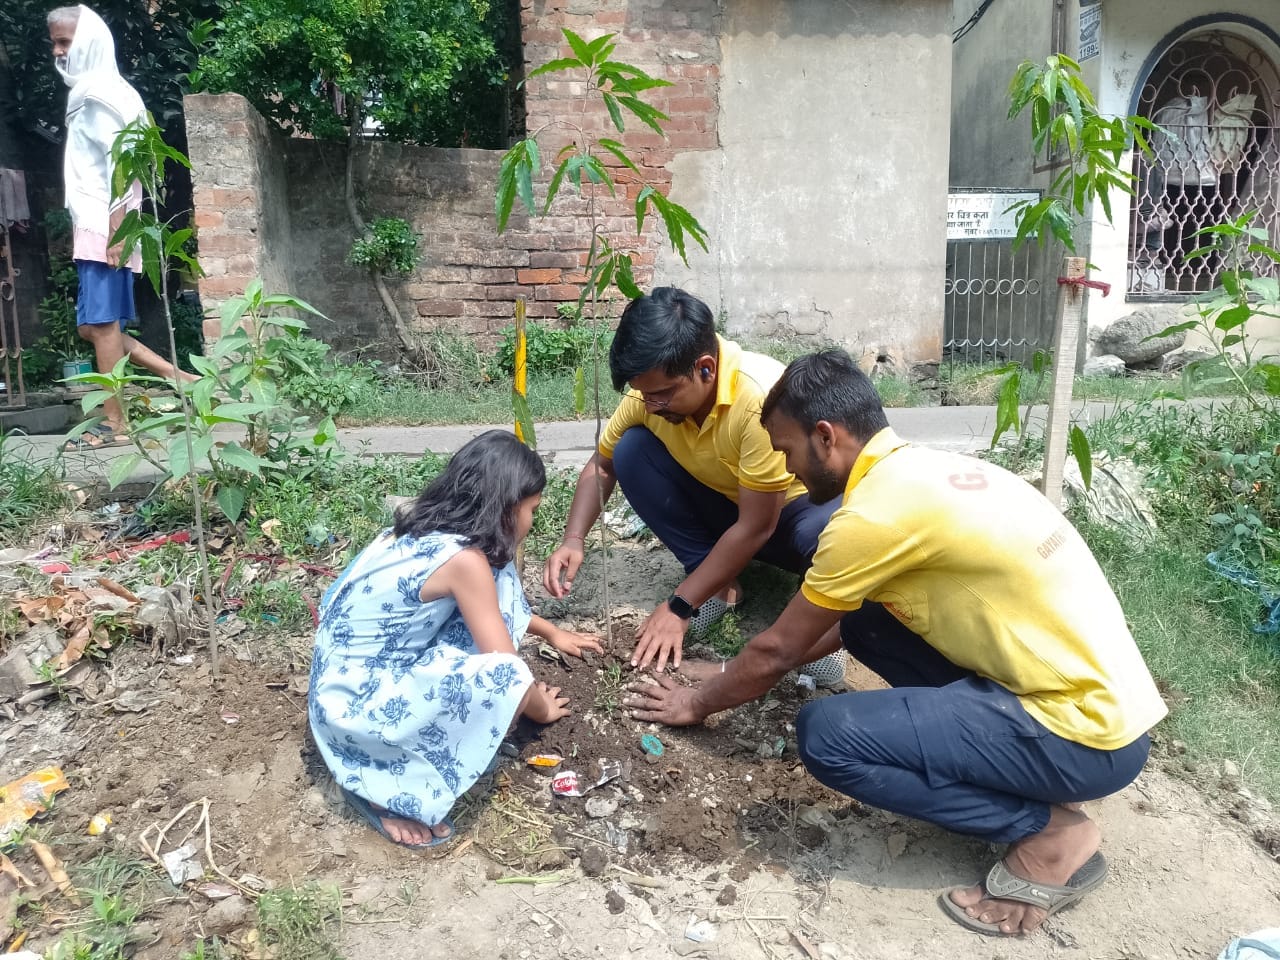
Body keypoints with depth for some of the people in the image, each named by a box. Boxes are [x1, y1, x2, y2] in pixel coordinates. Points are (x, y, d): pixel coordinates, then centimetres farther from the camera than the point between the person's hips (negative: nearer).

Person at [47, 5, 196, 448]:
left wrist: (115, 232, -23)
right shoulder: (87, 93, 21)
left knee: (101, 323, -7)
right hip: (93, 228, 10)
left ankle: (113, 423, -2)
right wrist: (84, 231, 18)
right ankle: (179, 379, 10)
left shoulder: (101, 94, -8)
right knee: (92, 325, 10)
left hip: (105, 228, -10)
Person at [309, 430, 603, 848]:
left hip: (372, 672, 9)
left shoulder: (428, 528, 3)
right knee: (502, 680, -29)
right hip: (355, 703, -9)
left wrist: (551, 632, 31)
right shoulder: (464, 559, -23)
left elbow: (497, 603, 23)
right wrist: (540, 709, 4)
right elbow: (505, 671, -16)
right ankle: (386, 788, -10)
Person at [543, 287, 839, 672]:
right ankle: (718, 583, -7)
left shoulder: (761, 399, -36)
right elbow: (601, 465, -1)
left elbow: (755, 528, -29)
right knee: (631, 450, -18)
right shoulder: (653, 387, -18)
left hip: (797, 508, -5)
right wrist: (573, 540, -17)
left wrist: (679, 606, -24)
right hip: (724, 504, 6)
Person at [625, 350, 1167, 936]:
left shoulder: (875, 511, -20)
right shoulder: (922, 470, 9)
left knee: (827, 736, -16)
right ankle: (1032, 786, 13)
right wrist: (736, 676, 26)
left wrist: (700, 702, 12)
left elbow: (777, 649, -7)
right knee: (863, 619, 13)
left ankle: (1048, 831, -1)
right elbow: (836, 626, 22)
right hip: (1091, 689, 9)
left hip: (1088, 732, -9)